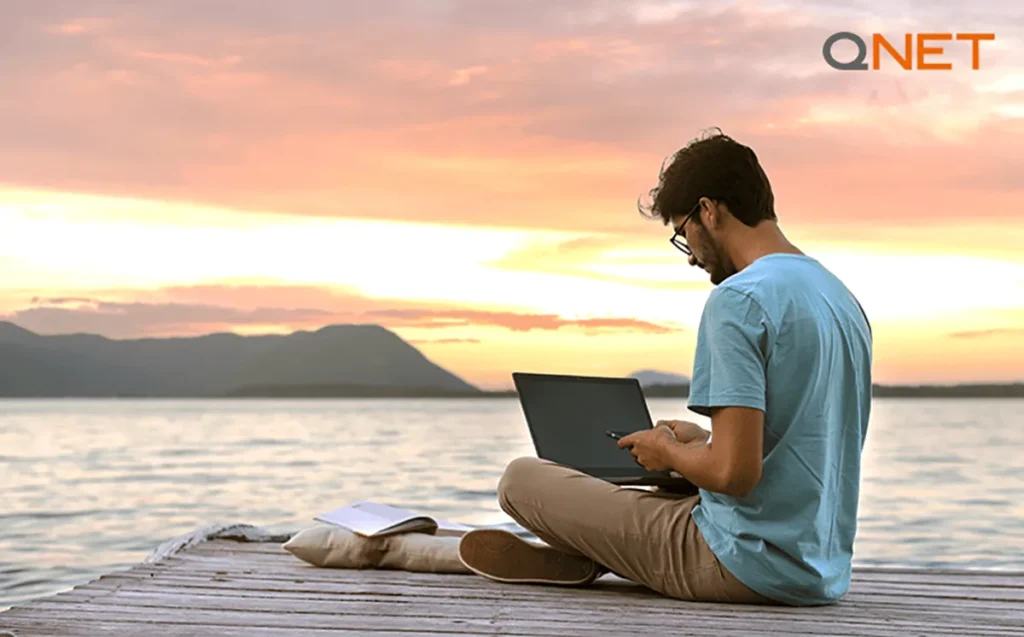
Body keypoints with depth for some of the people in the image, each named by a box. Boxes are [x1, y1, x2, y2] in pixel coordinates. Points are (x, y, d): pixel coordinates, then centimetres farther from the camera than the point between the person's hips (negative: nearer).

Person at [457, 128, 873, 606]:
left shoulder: (737, 300, -19)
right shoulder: (843, 298, 10)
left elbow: (735, 472, -26)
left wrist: (668, 451, -5)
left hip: (748, 566, -9)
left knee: (521, 479, -1)